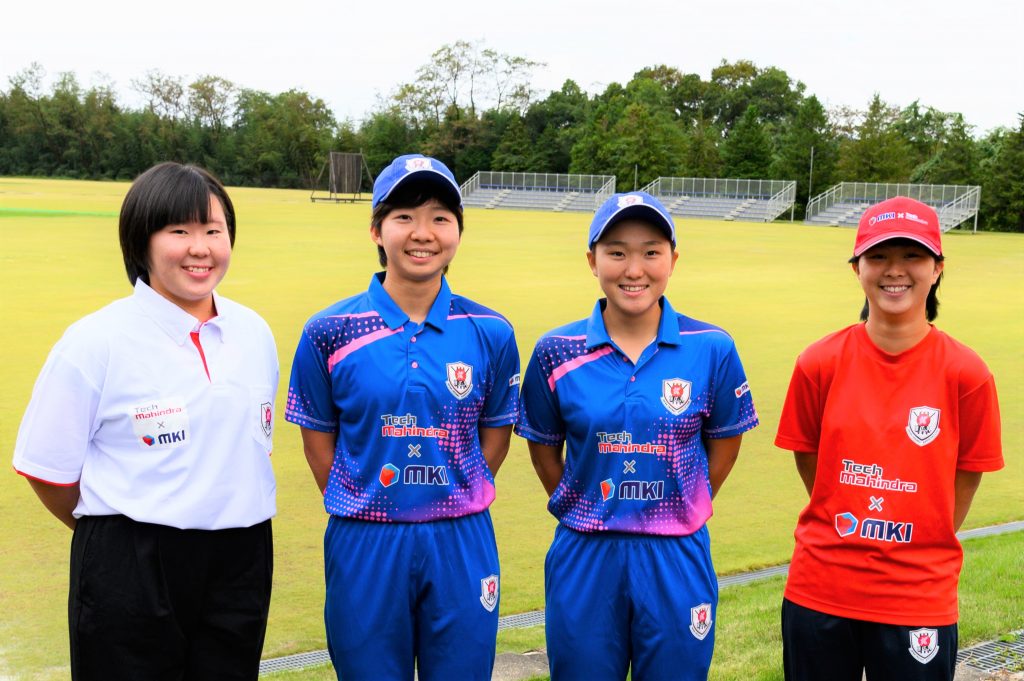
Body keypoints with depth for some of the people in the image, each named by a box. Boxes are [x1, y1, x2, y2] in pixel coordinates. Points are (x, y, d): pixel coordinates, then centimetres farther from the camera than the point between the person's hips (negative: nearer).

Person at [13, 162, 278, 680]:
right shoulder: (95, 341, -11)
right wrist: (117, 535, 5)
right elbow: (49, 471, -6)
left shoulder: (254, 332, 5)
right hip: (131, 575, -4)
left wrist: (216, 531, 14)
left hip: (242, 561, 5)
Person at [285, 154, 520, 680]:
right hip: (363, 546, -1)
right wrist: (359, 509, 1)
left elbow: (495, 434, 7)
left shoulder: (490, 333, -2)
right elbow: (317, 437, 3)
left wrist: (455, 502, 2)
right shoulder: (330, 333, -4)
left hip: (461, 547, 1)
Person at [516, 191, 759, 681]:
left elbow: (724, 441, 8)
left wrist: (684, 511, 5)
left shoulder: (711, 349, -5)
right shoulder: (557, 352, -3)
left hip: (676, 561, 0)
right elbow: (543, 447, 8)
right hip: (583, 560, 0)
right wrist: (580, 512, 3)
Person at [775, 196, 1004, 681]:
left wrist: (927, 549, 7)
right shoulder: (820, 363, -5)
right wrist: (843, 532, 9)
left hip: (918, 602, -1)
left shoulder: (965, 374, -9)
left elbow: (967, 474, 2)